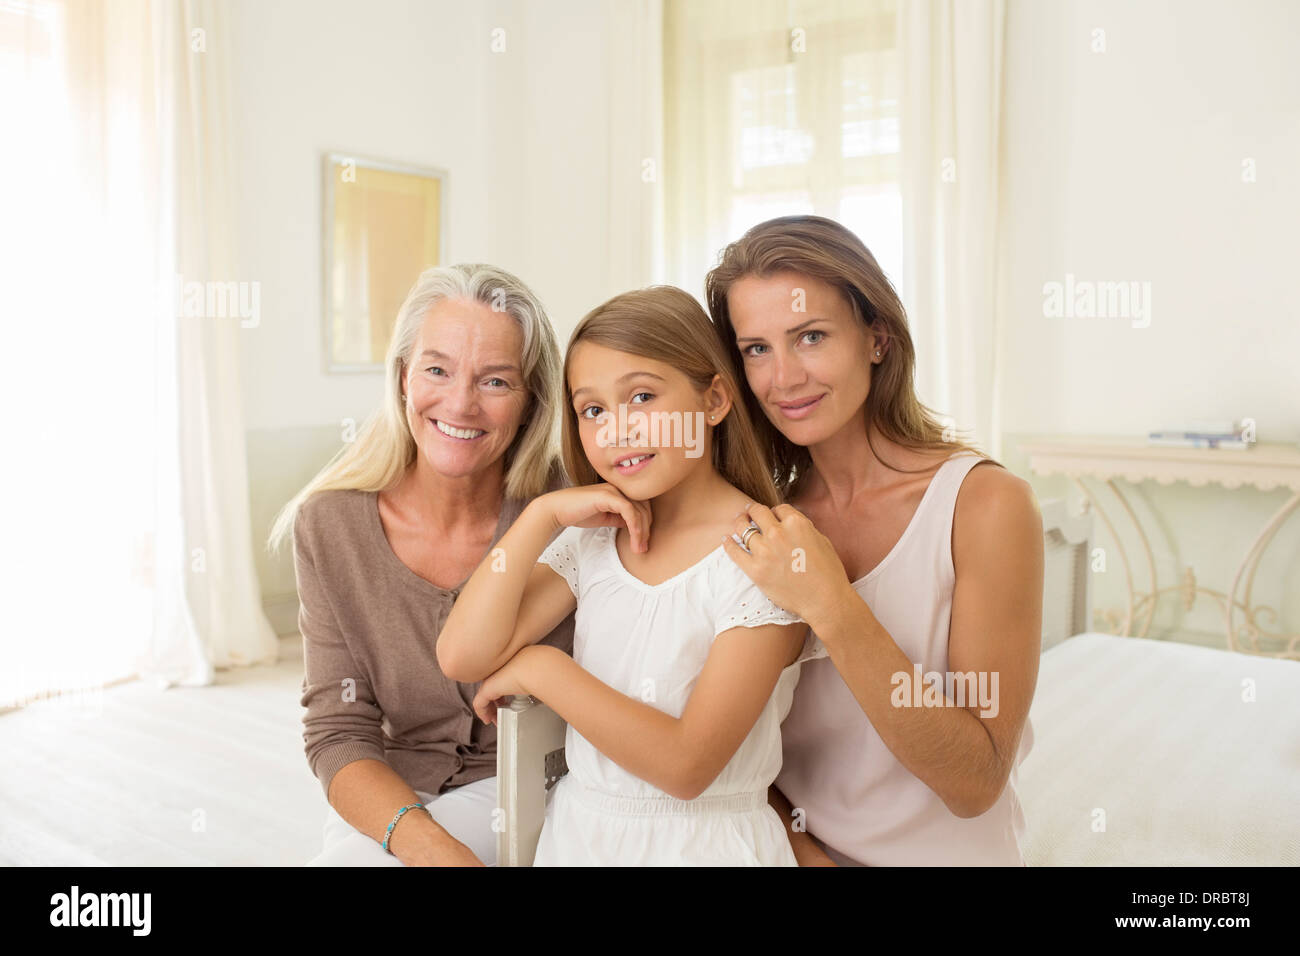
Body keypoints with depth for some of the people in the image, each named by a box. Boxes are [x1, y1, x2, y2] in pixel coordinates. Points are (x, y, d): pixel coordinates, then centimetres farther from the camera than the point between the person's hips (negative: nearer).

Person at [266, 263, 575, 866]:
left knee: (347, 861, -24)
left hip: (516, 791, -2)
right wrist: (429, 844, -25)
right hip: (382, 799, 2)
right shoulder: (329, 524, -8)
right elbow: (337, 733, -9)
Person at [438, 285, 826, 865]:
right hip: (575, 832, 4)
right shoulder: (592, 539, 2)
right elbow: (463, 656, -8)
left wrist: (541, 667, -13)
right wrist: (544, 512, -10)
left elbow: (686, 765, -18)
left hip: (705, 843, -4)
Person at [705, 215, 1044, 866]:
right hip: (784, 846, 3)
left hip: (941, 853, -2)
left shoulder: (986, 503, -19)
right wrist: (796, 847, -18)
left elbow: (975, 783, -22)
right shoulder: (762, 514, -8)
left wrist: (831, 608, -30)